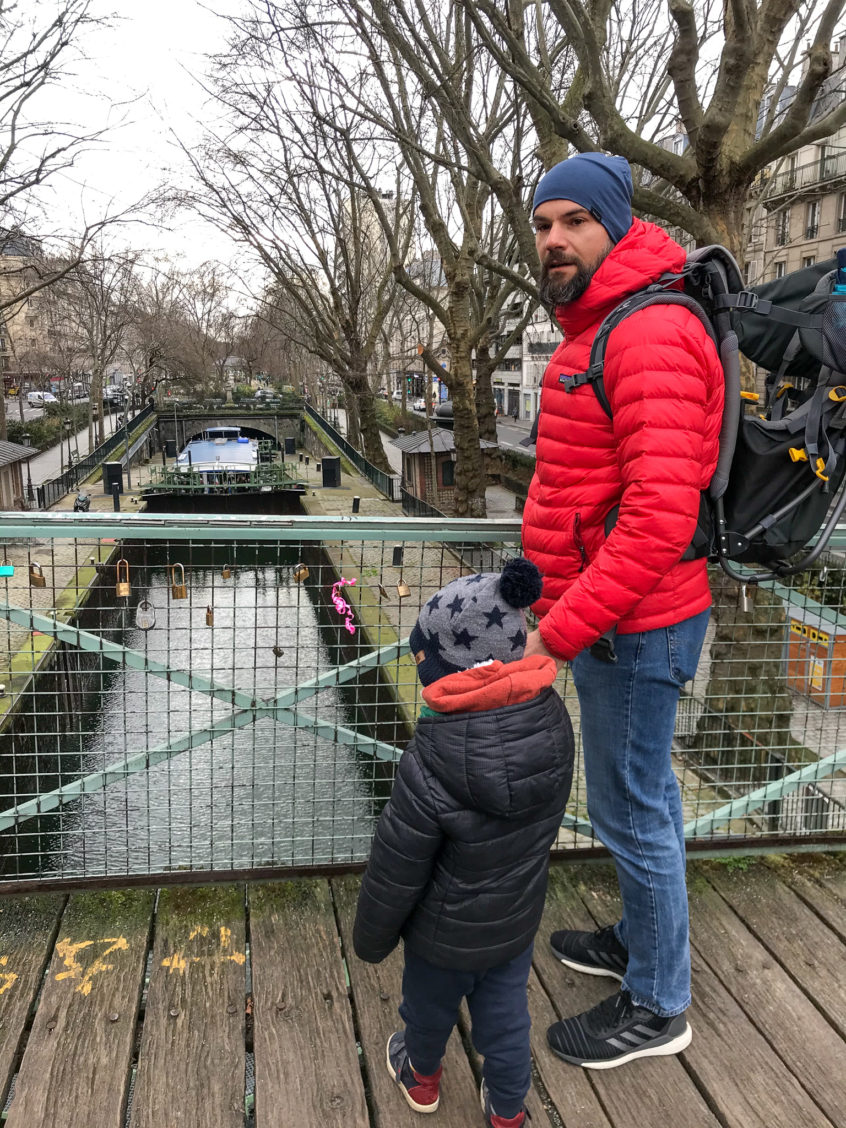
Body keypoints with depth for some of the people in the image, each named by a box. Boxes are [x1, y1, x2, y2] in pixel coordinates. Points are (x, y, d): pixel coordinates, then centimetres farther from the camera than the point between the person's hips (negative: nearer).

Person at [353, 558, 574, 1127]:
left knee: (431, 1005, 26)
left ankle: (422, 1076, 55)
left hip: (446, 931, -3)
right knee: (505, 1011, 25)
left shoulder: (430, 765, -36)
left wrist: (371, 939, -5)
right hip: (519, 916, 3)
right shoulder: (553, 721, -19)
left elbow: (395, 872, -23)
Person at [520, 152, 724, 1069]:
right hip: (607, 614, 10)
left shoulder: (650, 336, -20)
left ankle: (656, 1007, 25)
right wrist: (556, 608, 18)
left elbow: (660, 518, -29)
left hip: (634, 624, -10)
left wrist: (559, 634, -26)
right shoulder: (592, 332, 14)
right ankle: (644, 941, 43)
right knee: (640, 795, 22)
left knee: (631, 806, 4)